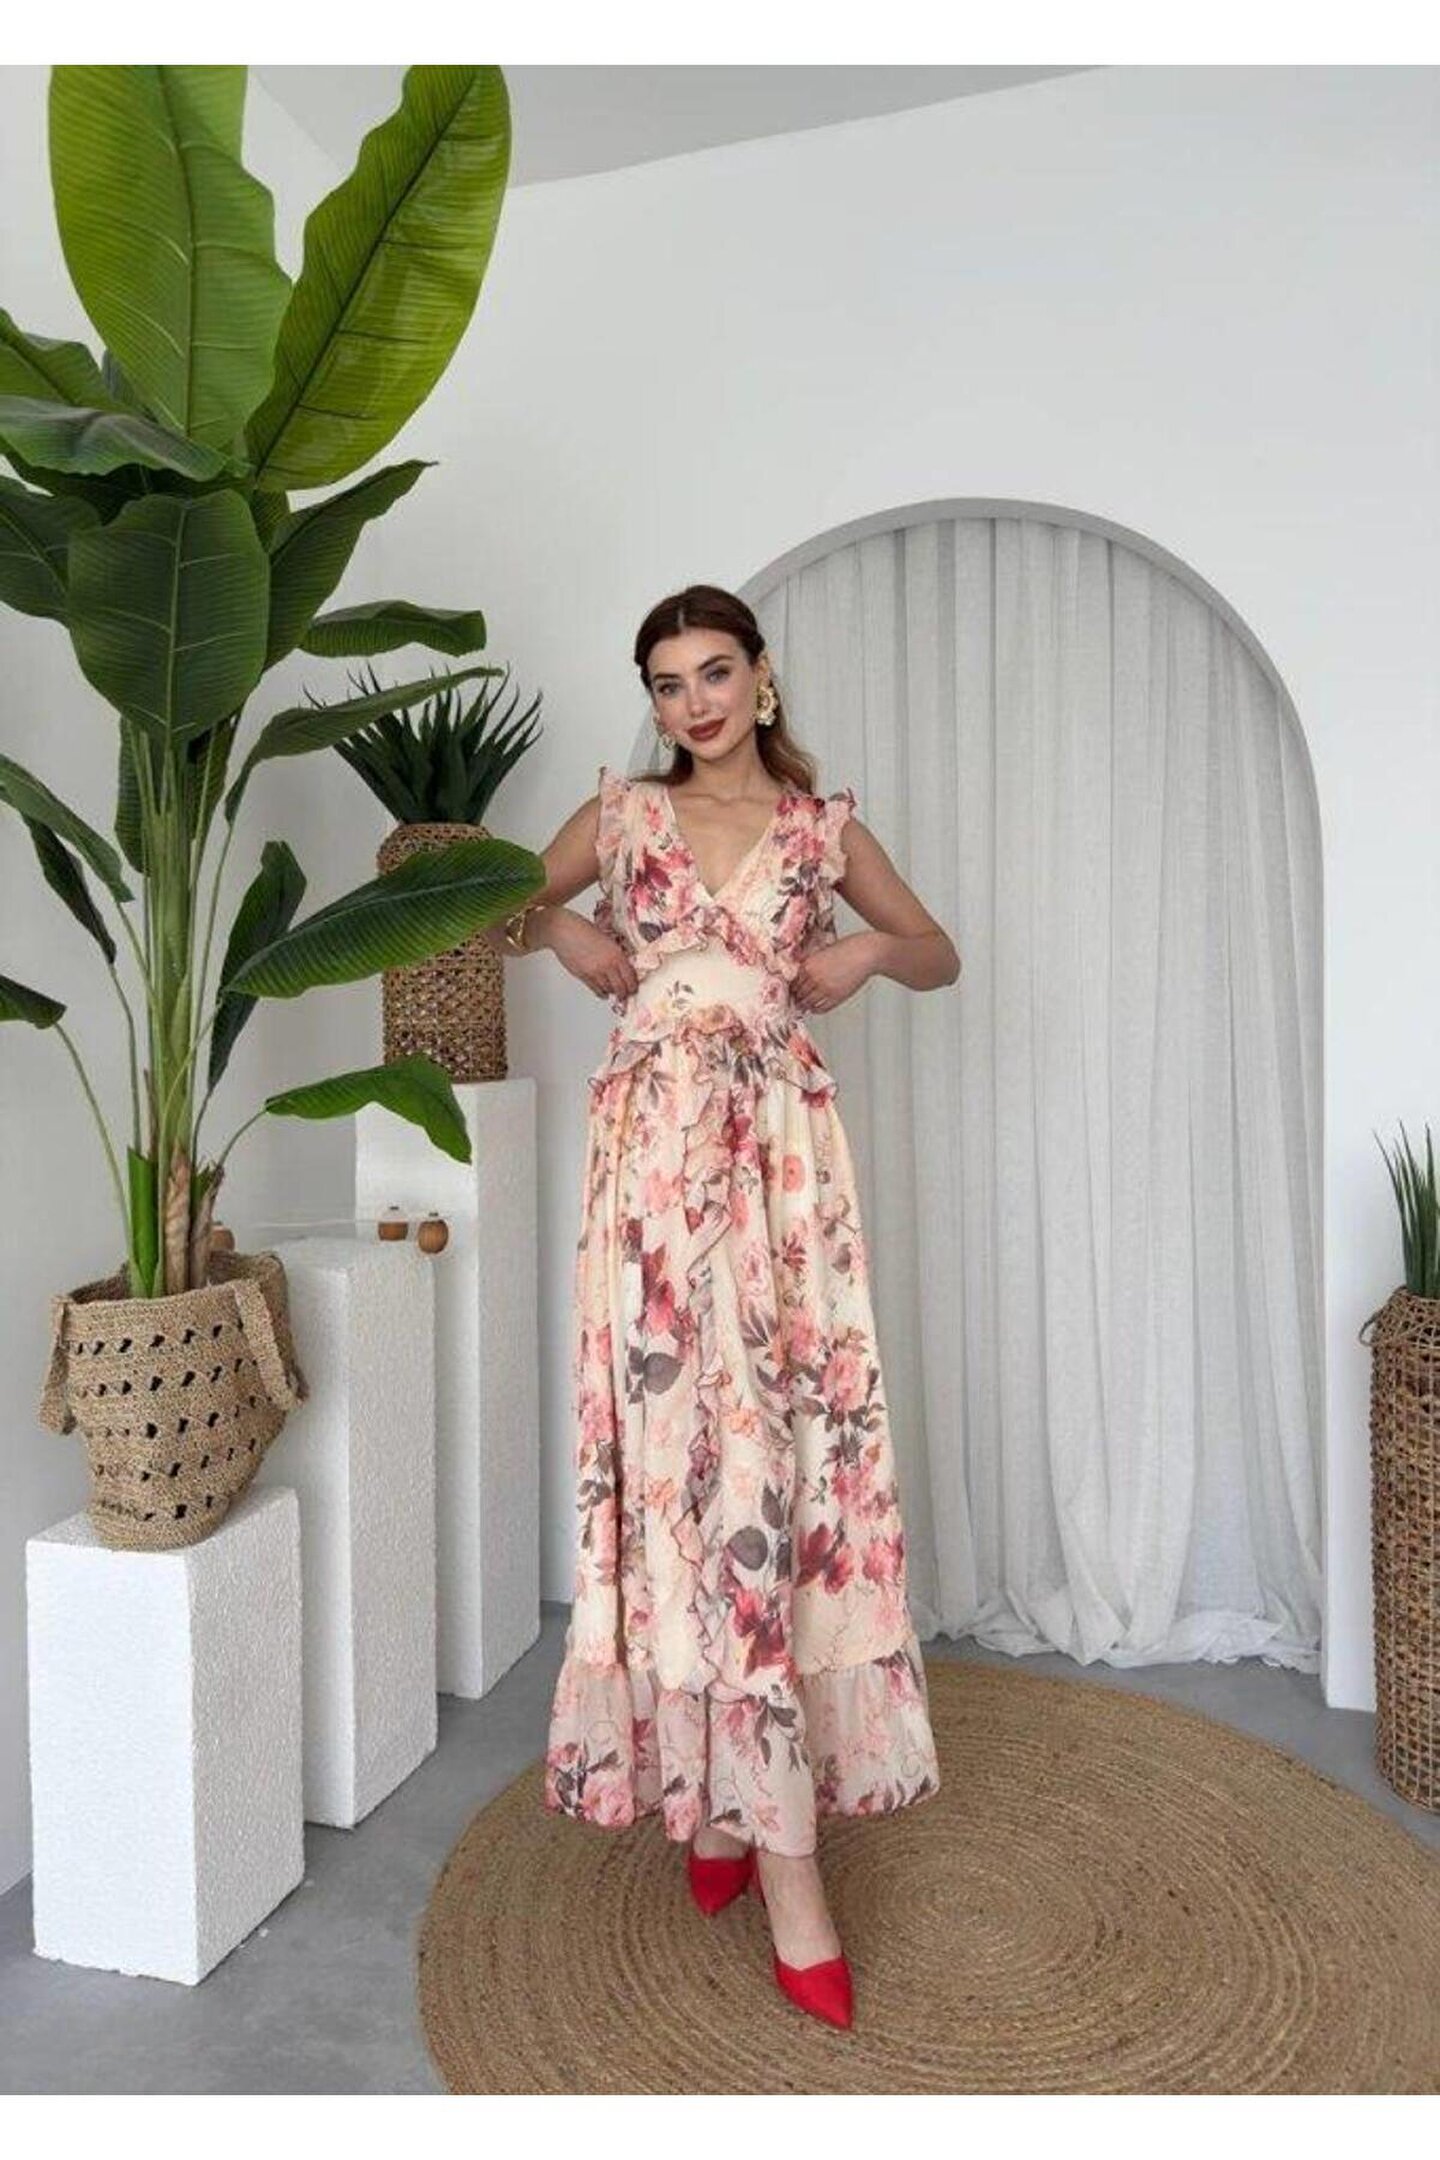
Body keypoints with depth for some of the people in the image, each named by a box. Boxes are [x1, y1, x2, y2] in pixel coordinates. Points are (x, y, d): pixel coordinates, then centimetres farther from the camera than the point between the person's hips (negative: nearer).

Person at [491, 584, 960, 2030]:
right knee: (692, 1438, -6)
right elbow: (504, 908, 23)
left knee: (782, 1433, -1)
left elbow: (941, 958, 20)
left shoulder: (825, 824, 14)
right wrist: (557, 930, 3)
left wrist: (870, 951, 0)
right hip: (657, 1142, -1)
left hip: (780, 1146, 1)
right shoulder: (622, 813, 13)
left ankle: (733, 1789, 18)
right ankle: (781, 1850, 5)